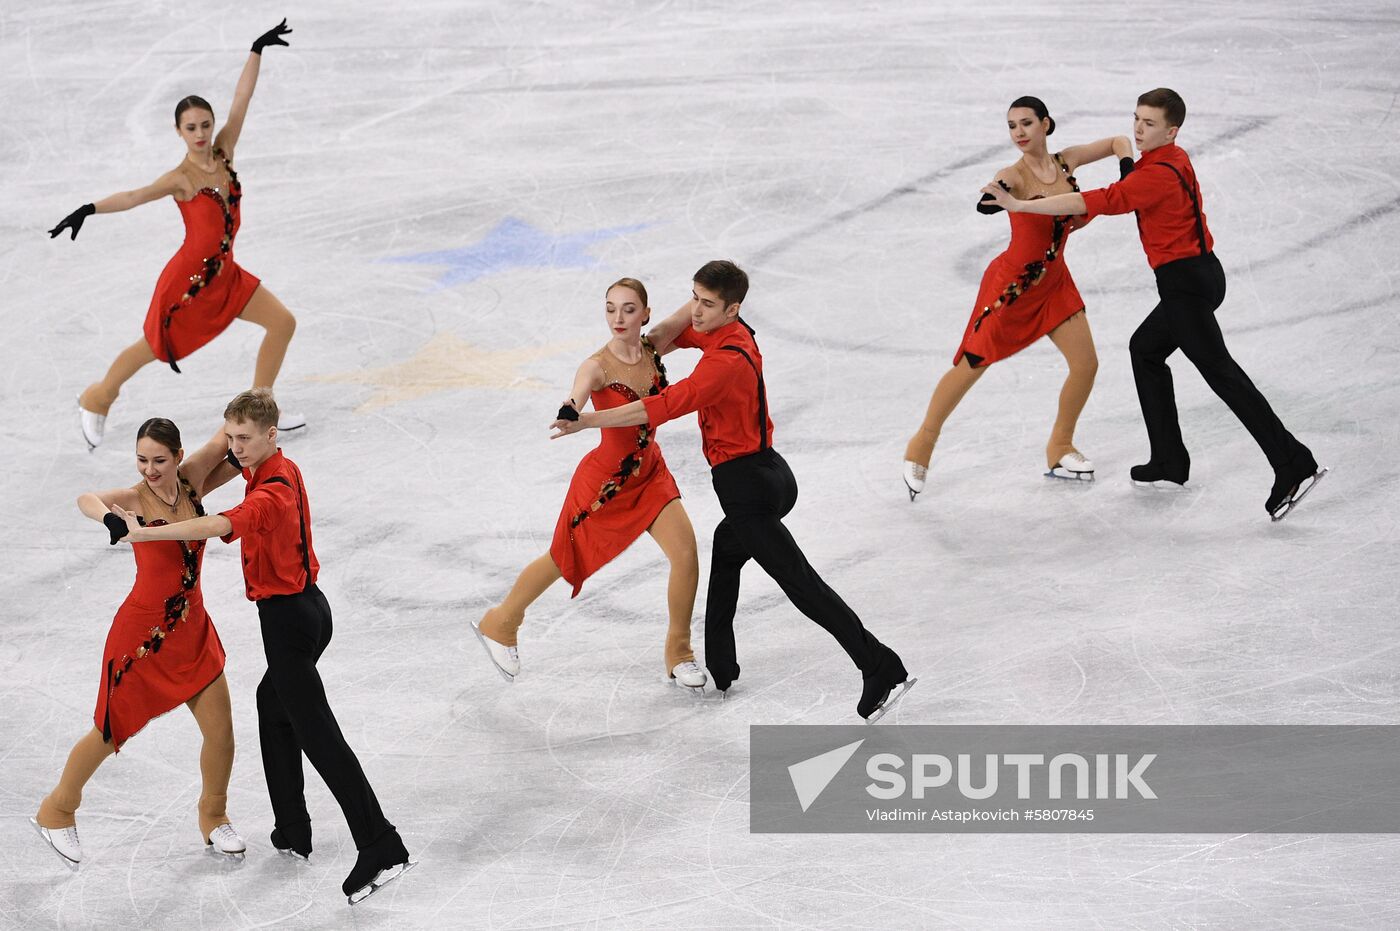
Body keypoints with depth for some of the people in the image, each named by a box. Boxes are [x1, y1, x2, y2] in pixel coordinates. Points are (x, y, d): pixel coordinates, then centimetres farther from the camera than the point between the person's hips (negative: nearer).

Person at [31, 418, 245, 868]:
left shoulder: (191, 479, -6)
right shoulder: (135, 498, -20)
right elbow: (87, 499, -40)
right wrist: (110, 518, -61)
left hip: (192, 628, 5)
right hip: (141, 632, -5)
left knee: (220, 730, 5)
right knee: (112, 732, 9)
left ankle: (213, 817, 29)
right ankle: (57, 811, 32)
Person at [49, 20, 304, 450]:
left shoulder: (223, 153, -3)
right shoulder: (181, 178, -19)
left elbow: (241, 101, -6)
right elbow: (135, 196, -32)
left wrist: (257, 51, -9)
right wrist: (89, 209, -47)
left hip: (225, 274, 7)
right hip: (189, 278, -7)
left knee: (283, 322, 5)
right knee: (153, 348, 8)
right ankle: (95, 400, 32)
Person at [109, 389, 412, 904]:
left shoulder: (272, 493, -24)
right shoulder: (284, 469, 7)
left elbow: (221, 526, -42)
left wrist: (144, 533, -42)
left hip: (288, 618, -11)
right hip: (306, 607, 11)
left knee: (317, 735, -10)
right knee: (273, 702, 25)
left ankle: (381, 848, -16)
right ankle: (292, 831, 32)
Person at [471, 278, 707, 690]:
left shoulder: (653, 350, -11)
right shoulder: (597, 366, -28)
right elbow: (576, 399, -50)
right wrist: (570, 414, -71)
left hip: (650, 474, 4)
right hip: (604, 480, -4)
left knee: (685, 554, -9)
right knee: (563, 561, 14)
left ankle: (679, 652, 13)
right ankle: (500, 625, 40)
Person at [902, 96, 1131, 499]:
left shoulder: (1066, 162, -5)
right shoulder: (1014, 175, -21)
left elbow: (1118, 142, 9)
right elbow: (986, 202, -43)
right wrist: (994, 198, -66)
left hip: (1054, 282, 6)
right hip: (1011, 283, -6)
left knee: (1086, 364, 1)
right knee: (970, 367, 2)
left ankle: (1060, 450, 21)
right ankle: (921, 446, 20)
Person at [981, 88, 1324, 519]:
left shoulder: (1158, 174, -20)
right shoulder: (1174, 158, 11)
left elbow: (1101, 202, -27)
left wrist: (1018, 205, -26)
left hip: (1187, 281, -11)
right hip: (1197, 276, 11)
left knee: (1219, 370, -12)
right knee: (1145, 349, 22)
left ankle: (1293, 465, -19)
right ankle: (1169, 463, 22)